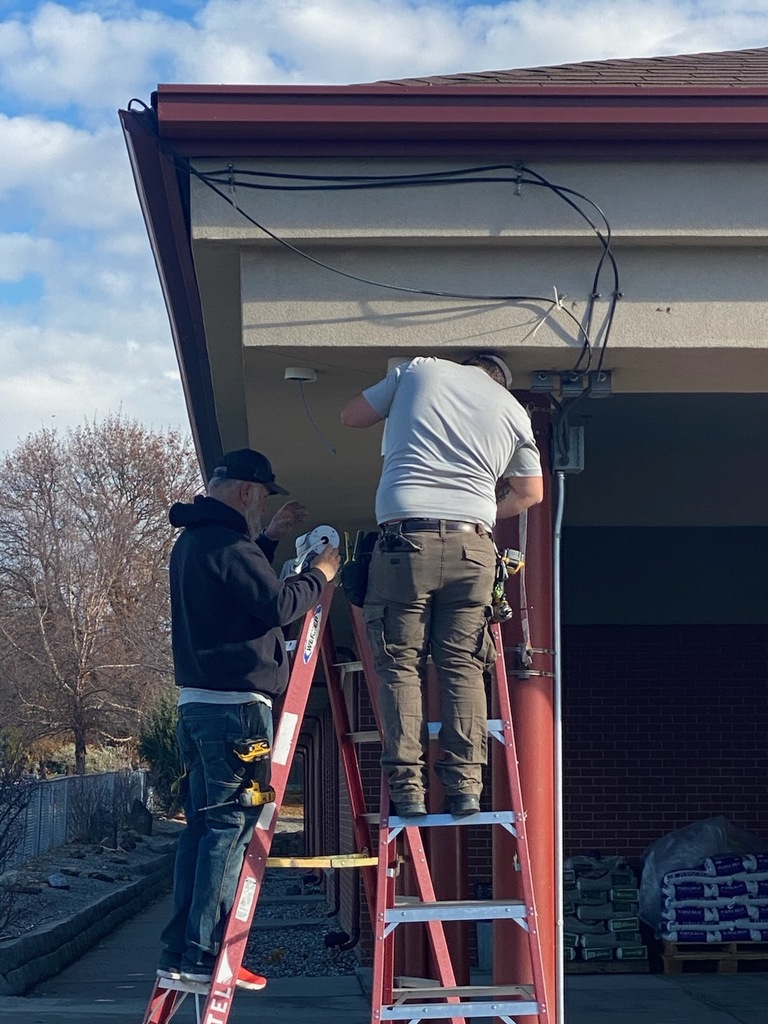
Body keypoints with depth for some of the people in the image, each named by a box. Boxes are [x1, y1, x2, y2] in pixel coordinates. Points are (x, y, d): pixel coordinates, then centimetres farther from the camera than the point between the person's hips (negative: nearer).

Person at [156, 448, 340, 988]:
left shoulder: (191, 542, 18)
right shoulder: (226, 543, -14)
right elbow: (278, 603, -20)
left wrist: (270, 538, 30)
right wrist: (320, 574, -4)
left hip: (196, 701, 10)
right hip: (236, 704, -10)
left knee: (202, 826, 11)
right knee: (231, 827, -9)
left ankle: (178, 952, 10)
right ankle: (204, 954, -11)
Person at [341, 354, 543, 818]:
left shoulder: (418, 371, 13)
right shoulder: (513, 410, 17)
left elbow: (352, 415, 22)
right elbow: (531, 492, 24)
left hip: (406, 537, -2)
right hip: (472, 544, 2)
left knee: (400, 666, 2)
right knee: (462, 667, 7)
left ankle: (408, 787, -4)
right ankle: (465, 785, 0)